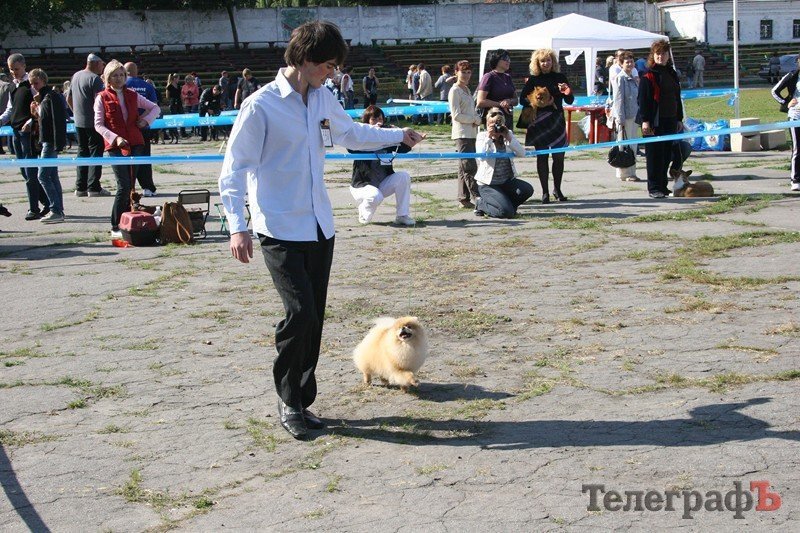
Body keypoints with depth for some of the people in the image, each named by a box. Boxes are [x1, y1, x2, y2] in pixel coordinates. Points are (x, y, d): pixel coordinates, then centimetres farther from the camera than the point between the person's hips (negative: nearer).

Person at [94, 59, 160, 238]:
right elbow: (98, 125, -3)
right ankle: (116, 227, -6)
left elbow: (155, 107, 22)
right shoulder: (102, 98, 2)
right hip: (115, 146, -4)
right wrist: (115, 138, -17)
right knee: (124, 186, -13)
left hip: (135, 144, 4)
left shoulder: (133, 96, 13)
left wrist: (146, 120, 2)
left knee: (130, 185, 6)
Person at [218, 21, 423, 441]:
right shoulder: (260, 107, -12)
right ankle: (289, 402, 3)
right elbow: (233, 170, -12)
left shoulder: (323, 99, 9)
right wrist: (237, 226, -21)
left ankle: (300, 402, 21)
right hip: (280, 230, -7)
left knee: (313, 319, 8)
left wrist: (397, 136, 33)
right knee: (301, 313, -16)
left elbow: (349, 133, 30)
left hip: (319, 228, 7)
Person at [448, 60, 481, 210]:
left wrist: (477, 119, 2)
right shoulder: (455, 91, -7)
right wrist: (475, 119, -8)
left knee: (464, 167, 9)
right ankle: (476, 197, -17)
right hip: (462, 133, -9)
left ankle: (464, 198, 11)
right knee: (469, 166, -13)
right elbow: (456, 115, -14)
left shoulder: (467, 89, 19)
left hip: (471, 133, 9)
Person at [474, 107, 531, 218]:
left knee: (527, 189, -24)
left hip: (508, 181, 5)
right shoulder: (482, 136, -3)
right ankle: (481, 204, 7)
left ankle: (506, 203, 5)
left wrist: (509, 138, -16)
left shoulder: (509, 134, 7)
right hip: (488, 184, -5)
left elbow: (522, 154, -8)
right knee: (506, 212, -23)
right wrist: (488, 137, -22)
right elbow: (481, 157, -21)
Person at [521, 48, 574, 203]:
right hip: (539, 120, -1)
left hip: (557, 120, 2)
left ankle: (557, 189, 18)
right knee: (542, 156, 1)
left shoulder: (560, 78, 7)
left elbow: (570, 101, 9)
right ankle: (545, 192, 7)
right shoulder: (533, 79, 3)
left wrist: (568, 93, -13)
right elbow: (523, 99, 1)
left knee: (559, 155, 1)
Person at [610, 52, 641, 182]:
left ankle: (631, 173, 15)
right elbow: (618, 99, -14)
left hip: (634, 116, 8)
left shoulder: (632, 78, 15)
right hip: (624, 116, -8)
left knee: (633, 146, 10)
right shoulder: (620, 78, -9)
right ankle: (624, 174, 2)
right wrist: (620, 119, -18)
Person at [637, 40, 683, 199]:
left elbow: (677, 98, 21)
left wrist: (679, 119, 17)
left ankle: (663, 186, 19)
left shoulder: (672, 74, 15)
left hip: (670, 121, 7)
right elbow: (643, 99, -11)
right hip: (654, 122, -7)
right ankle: (654, 188, 1)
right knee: (654, 155, -4)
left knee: (667, 155, 10)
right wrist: (645, 120, -18)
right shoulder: (649, 76, -6)